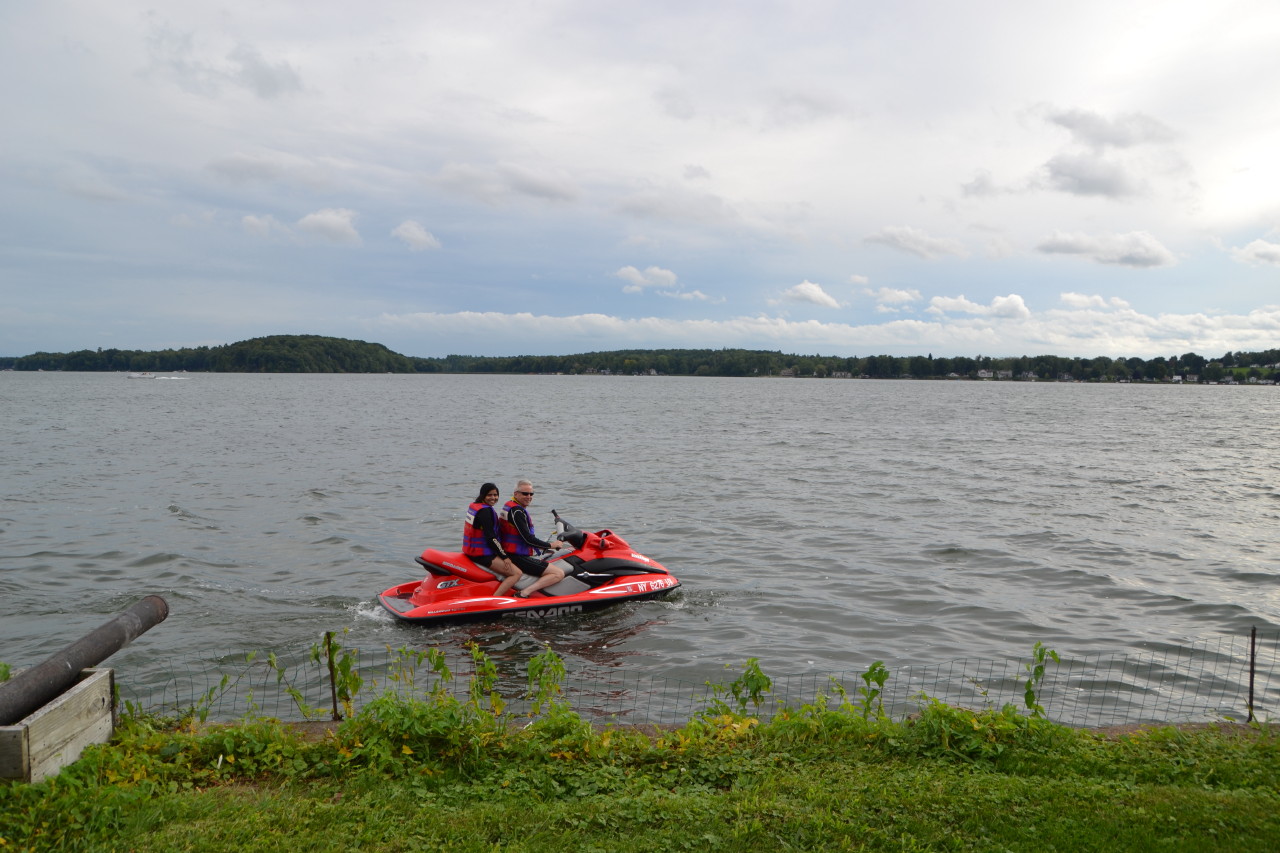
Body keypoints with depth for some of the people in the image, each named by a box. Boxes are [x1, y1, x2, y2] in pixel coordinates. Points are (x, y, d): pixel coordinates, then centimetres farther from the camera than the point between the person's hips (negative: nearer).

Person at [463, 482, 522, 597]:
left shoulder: (474, 505, 13)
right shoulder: (485, 511, -18)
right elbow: (490, 537, -21)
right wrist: (504, 556, -15)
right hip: (482, 555, -10)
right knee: (516, 573, -13)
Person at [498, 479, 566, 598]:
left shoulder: (509, 506, 15)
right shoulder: (517, 511, -17)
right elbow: (528, 539, -21)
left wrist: (544, 547, 19)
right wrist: (550, 545, -8)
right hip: (518, 558, -10)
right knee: (558, 573, -14)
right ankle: (524, 593, -23)